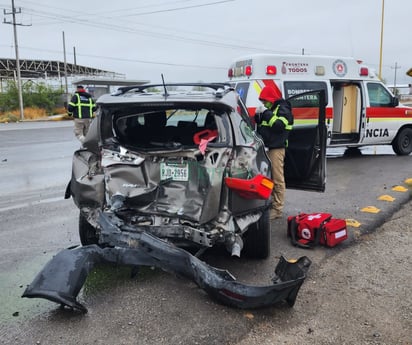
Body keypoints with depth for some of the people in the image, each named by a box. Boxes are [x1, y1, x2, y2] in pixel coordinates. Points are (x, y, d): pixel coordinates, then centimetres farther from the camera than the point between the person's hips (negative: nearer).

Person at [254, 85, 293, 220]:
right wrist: (258, 116, 8)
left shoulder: (283, 109, -6)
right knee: (269, 177, 12)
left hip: (277, 148, -9)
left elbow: (279, 126, -21)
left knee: (277, 179, -7)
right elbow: (262, 126, 25)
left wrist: (267, 114, -19)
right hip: (268, 147, 9)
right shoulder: (270, 110, 22)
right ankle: (271, 203, 21)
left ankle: (278, 209, -5)